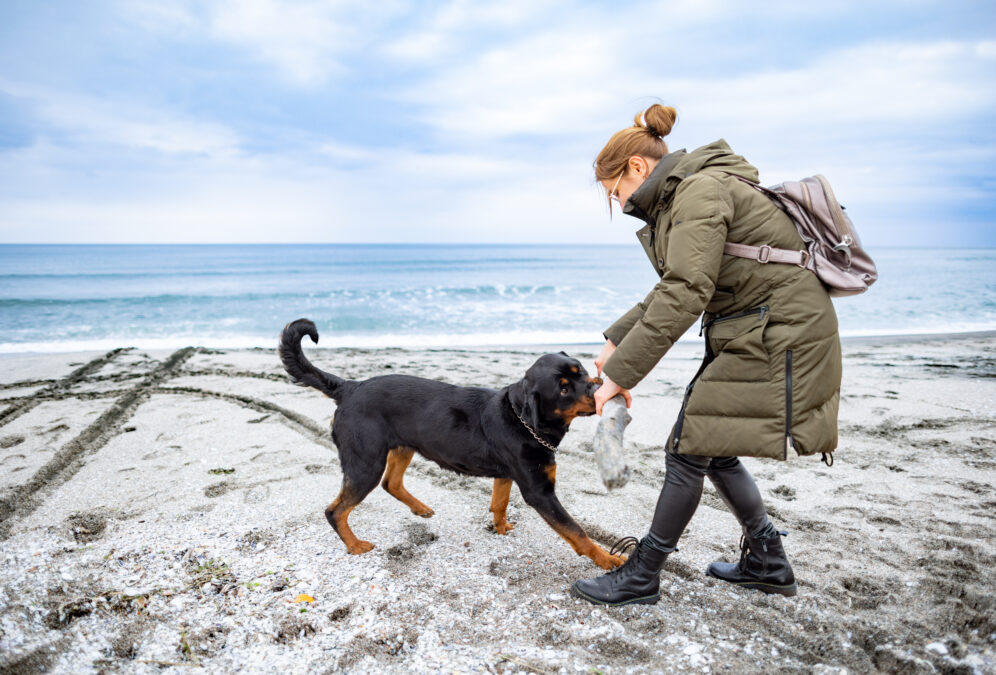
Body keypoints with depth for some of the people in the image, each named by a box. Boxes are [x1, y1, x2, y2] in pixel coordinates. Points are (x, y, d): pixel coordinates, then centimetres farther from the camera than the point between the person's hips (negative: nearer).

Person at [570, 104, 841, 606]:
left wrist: (620, 374, -25)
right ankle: (767, 563, 31)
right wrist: (616, 343, 10)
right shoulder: (680, 199, 14)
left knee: (689, 449, -5)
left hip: (780, 335, -10)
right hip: (749, 335, 10)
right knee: (713, 449, 15)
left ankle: (641, 577, 9)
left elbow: (684, 295, -28)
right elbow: (670, 289, 18)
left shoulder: (702, 190, -18)